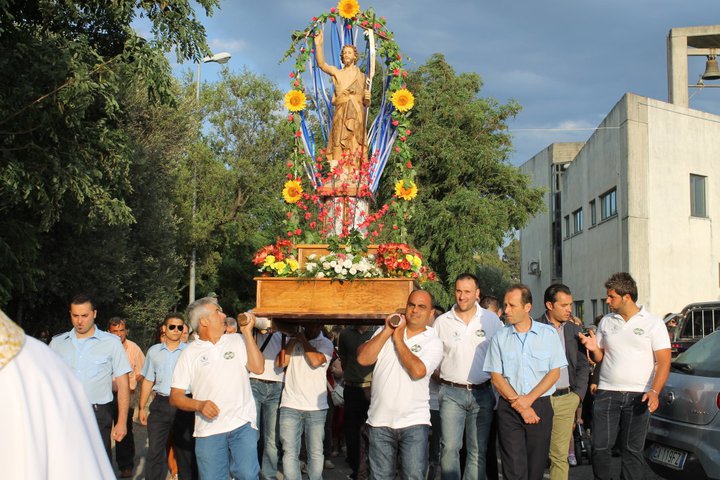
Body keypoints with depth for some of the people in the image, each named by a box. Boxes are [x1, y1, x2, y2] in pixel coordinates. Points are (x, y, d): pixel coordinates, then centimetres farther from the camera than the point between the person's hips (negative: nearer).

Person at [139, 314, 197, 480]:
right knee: (155, 451, 1)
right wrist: (142, 407, 9)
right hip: (161, 404, 1)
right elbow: (147, 381, 12)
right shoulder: (154, 351, 8)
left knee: (186, 450, 9)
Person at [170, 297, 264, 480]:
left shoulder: (237, 341, 10)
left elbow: (258, 368, -4)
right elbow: (175, 397, 5)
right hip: (209, 429, 0)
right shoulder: (189, 353, 6)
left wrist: (247, 332, -4)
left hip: (243, 425, 0)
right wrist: (200, 405, -14)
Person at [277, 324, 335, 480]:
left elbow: (315, 361, -14)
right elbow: (281, 362, 0)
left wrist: (303, 339, -2)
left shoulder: (326, 344, 5)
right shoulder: (294, 340, 12)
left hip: (315, 407, -1)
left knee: (316, 453, 1)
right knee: (290, 453, -2)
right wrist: (294, 339, -1)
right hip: (290, 405, 1)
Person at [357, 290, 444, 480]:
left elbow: (417, 370, -18)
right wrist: (387, 331, -7)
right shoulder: (385, 331, 10)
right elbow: (363, 358, -4)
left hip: (414, 422, -2)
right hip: (380, 421, 3)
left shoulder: (433, 342, 0)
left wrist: (399, 339, -7)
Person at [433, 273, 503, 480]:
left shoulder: (492, 320, 3)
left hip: (482, 393, 1)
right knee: (449, 447, -6)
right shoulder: (442, 322, 3)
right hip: (451, 393, -1)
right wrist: (443, 380, 3)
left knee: (478, 451, 6)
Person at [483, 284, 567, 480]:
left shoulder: (548, 334, 4)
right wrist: (520, 405, -8)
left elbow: (555, 372, 0)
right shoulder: (499, 338, 5)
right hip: (509, 409, 0)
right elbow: (496, 378, 2)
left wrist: (529, 399, -10)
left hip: (540, 405, 0)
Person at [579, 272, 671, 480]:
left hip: (638, 395, -3)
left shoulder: (653, 323, -1)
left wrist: (654, 391, -19)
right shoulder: (606, 322, 12)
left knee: (632, 450, 3)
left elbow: (664, 362, -6)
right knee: (600, 447, -1)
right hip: (607, 393, 3)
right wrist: (593, 348, -4)